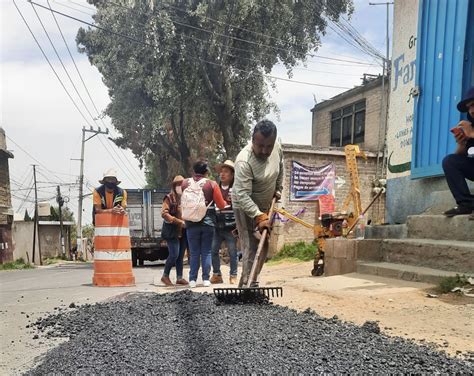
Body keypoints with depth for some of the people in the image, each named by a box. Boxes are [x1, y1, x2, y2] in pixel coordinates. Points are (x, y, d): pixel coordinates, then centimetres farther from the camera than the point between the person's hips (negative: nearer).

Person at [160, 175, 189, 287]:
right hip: (173, 231, -5)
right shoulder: (169, 198, -5)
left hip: (183, 231, 5)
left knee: (181, 255, 9)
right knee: (174, 255, -9)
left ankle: (179, 278, 16)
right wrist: (179, 222, -19)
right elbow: (164, 213, -13)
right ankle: (165, 276, 8)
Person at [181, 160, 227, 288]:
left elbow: (182, 203, 11)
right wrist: (226, 202, 19)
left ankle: (192, 280, 5)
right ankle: (206, 279, 5)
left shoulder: (185, 184, 0)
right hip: (208, 221, -1)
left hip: (191, 222, 1)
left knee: (194, 252, 7)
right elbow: (221, 205, -2)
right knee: (206, 252, 6)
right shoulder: (212, 184, -6)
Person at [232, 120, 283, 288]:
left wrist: (278, 189, 11)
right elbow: (243, 195, -35)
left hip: (265, 204, 7)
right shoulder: (244, 160, -33)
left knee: (263, 246, 12)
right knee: (251, 247, -14)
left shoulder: (277, 148, -12)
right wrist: (259, 217, -41)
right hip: (246, 206, -7)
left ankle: (250, 283, 24)